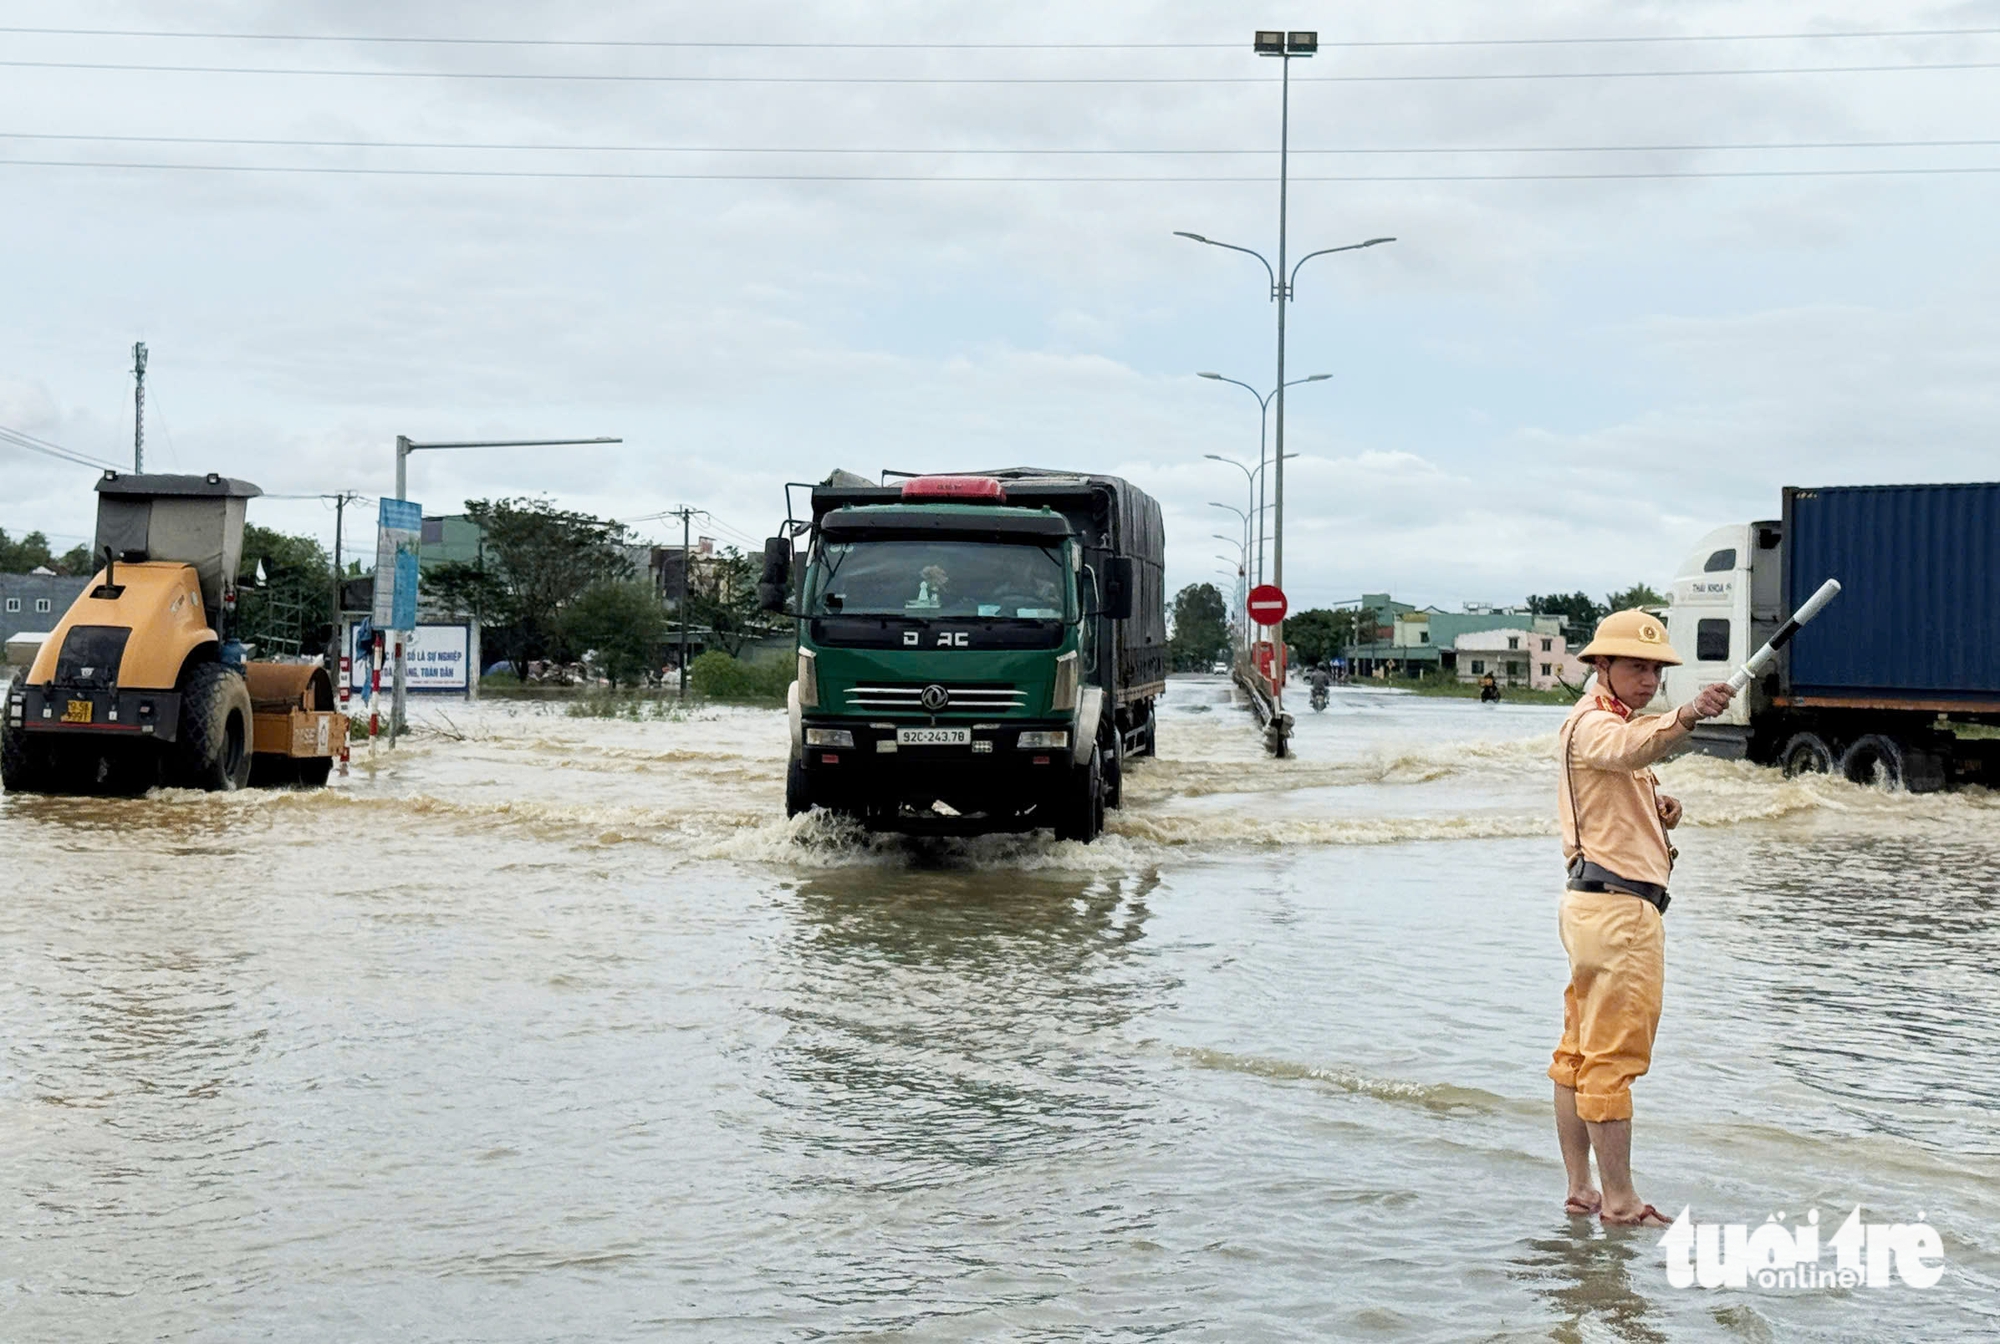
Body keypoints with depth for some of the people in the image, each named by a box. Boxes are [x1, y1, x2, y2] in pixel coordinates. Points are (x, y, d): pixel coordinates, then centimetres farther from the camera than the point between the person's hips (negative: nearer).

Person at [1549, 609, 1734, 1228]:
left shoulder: (1608, 723, 21)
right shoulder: (1593, 724, -12)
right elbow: (1632, 748, -37)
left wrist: (1656, 810, 7)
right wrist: (1688, 716, -56)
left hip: (1596, 905, 11)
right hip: (1619, 906, -11)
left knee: (1579, 1054, 12)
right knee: (1614, 1056, -8)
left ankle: (1580, 1190, 19)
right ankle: (1620, 1201, -6)